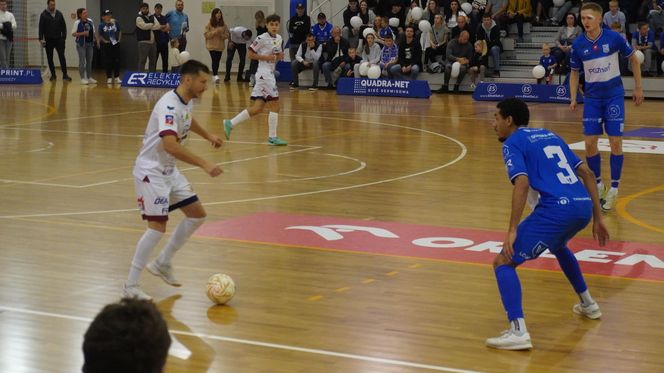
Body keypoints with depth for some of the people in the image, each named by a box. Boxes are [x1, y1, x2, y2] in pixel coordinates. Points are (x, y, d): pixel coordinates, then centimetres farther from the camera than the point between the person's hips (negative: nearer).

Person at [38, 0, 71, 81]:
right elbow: (41, 28, -4)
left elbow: (63, 26, 9)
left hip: (59, 40, 1)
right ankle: (53, 75, 14)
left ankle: (65, 74, -4)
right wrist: (41, 39, -12)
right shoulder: (44, 15, -2)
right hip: (49, 40, -1)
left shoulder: (59, 14, 6)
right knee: (50, 58, 5)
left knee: (62, 57, -5)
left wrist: (64, 37, 1)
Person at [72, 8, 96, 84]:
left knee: (89, 61, 10)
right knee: (82, 61, -3)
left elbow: (93, 31, 17)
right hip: (81, 44, -6)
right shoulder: (77, 23, -9)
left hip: (90, 43, 6)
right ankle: (83, 78, 3)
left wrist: (94, 39, 5)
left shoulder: (90, 21, 6)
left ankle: (89, 77, 18)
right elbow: (73, 34, -10)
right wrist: (83, 33, -19)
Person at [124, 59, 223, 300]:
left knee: (197, 215, 9)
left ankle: (162, 264, 22)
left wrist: (207, 136, 31)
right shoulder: (169, 105, -26)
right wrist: (204, 164, -42)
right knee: (158, 226, -16)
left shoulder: (187, 102, 3)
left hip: (169, 171, 10)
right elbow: (170, 145, -41)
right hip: (150, 171, -10)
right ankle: (131, 285, -3)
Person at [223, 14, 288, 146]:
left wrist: (280, 56, 2)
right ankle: (272, 137, 0)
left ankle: (230, 123, 6)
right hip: (264, 74, -8)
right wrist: (266, 57, -16)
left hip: (270, 73, 8)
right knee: (275, 105, -7)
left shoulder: (279, 39, 13)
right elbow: (251, 54, -8)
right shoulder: (262, 38, -10)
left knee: (257, 108, 4)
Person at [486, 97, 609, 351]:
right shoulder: (550, 136, 26)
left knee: (503, 262, -2)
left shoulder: (513, 143, 5)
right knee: (557, 245, 40)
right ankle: (587, 304, 47)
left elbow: (522, 184, -13)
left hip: (557, 209, -8)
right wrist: (597, 218, 26)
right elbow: (587, 173, 23)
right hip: (583, 206, 8)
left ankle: (518, 332, -18)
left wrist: (512, 231, -15)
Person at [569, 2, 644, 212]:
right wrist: (573, 98, -3)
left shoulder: (614, 38, -12)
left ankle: (614, 189, 4)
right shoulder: (578, 45, -6)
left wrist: (638, 88, 4)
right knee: (589, 143, -1)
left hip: (614, 95, -2)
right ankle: (597, 184, 18)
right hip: (592, 98, 2)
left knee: (615, 142, -5)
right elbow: (574, 73, 8)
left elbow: (633, 59, 3)